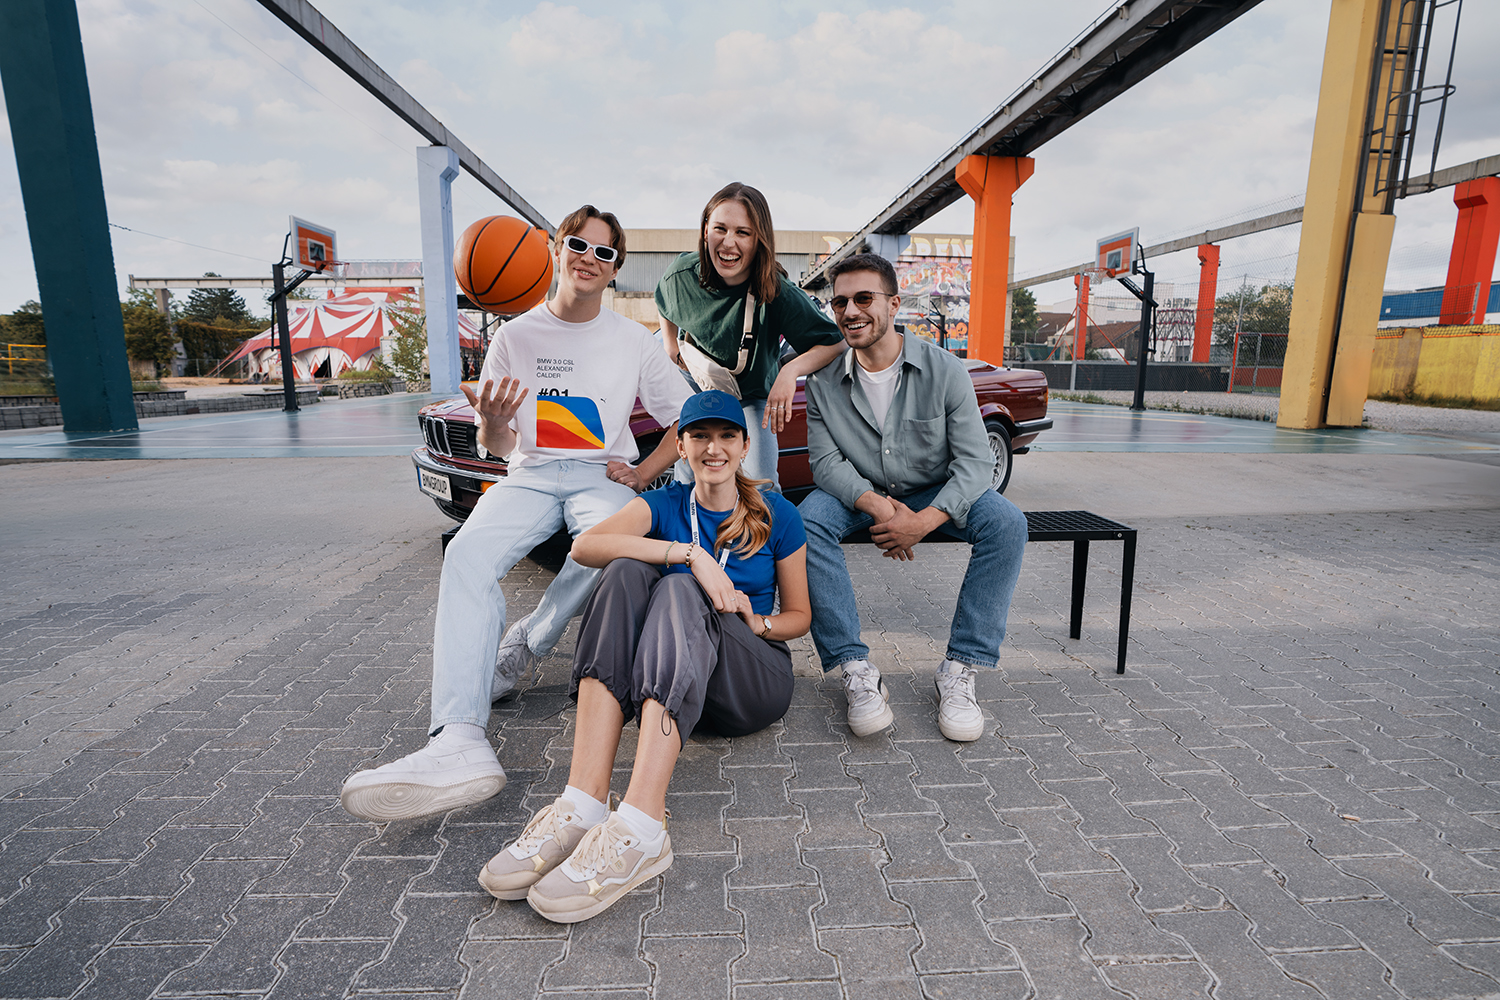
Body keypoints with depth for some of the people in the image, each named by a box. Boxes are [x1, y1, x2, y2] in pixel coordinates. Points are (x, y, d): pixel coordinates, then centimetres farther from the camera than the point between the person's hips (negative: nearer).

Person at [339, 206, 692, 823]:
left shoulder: (633, 342, 6)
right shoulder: (516, 337, 8)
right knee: (467, 554, -30)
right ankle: (459, 743, -41)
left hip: (602, 474, -1)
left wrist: (644, 472, -4)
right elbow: (496, 447, 9)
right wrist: (492, 425, -15)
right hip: (532, 473, 2)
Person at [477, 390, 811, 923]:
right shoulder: (664, 505, 7)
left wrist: (756, 622, -11)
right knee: (626, 573, -27)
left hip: (753, 681, -2)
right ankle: (581, 807, -40)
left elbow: (799, 614, 11)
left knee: (680, 591, -32)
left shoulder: (777, 515, 5)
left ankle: (639, 831, -48)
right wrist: (690, 552, -26)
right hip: (669, 678, 2)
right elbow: (584, 546, -15)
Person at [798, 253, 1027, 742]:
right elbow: (826, 461, -11)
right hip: (858, 494, 0)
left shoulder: (944, 370, -13)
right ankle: (856, 670, -25)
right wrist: (875, 505, -30)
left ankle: (960, 668, -18)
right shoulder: (823, 380, -8)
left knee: (1007, 522, -26)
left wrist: (924, 520, -31)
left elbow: (975, 460, -15)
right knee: (805, 521, -30)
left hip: (933, 495, 0)